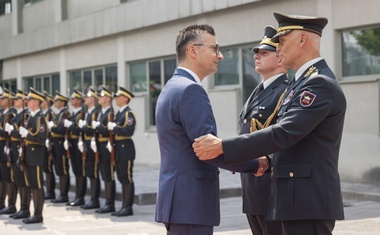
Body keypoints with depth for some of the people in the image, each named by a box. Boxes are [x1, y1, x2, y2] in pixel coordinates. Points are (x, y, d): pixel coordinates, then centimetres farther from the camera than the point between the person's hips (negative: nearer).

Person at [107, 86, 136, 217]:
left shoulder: (129, 113, -11)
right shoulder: (119, 113, 16)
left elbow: (129, 131, -23)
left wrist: (114, 127, -19)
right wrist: (111, 127, 0)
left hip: (126, 149, -9)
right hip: (118, 149, 9)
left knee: (127, 179, -4)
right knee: (122, 179, 12)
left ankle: (128, 207, 0)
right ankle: (124, 206, 18)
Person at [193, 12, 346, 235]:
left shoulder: (320, 83, -15)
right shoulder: (305, 81, 17)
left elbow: (283, 133, -24)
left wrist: (222, 147, -22)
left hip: (309, 200, -10)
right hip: (299, 198, 10)